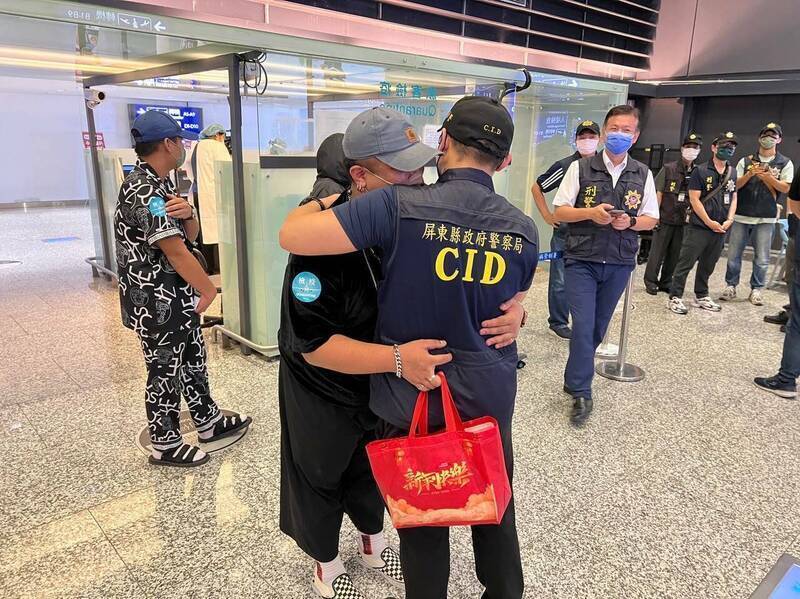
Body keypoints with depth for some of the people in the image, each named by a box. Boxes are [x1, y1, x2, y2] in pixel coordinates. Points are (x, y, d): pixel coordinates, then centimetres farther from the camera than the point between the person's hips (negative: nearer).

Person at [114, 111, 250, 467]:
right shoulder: (144, 190, -22)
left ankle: (208, 423, 34)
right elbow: (175, 251, -23)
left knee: (193, 360, 19)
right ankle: (165, 445, 21)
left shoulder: (159, 184, 10)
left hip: (177, 298, 10)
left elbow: (190, 235, 9)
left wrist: (188, 213, -14)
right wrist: (210, 290, -13)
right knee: (164, 372, 4)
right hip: (156, 303, -10)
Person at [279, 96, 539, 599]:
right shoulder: (525, 231, -6)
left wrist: (321, 200, 0)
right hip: (491, 399, 4)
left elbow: (291, 236, -21)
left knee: (423, 524, 18)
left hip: (412, 398, -3)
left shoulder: (400, 206, -21)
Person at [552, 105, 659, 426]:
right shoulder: (580, 167, -2)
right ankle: (581, 393, 1)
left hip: (619, 264, 3)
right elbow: (559, 211, -3)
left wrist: (630, 221, -13)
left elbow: (651, 219, 9)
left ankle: (575, 379, 33)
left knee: (598, 327, 13)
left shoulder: (643, 175, 5)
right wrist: (590, 213, -20)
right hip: (582, 261, -3)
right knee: (583, 326, -9)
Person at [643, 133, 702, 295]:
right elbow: (659, 192, -2)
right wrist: (656, 214, -6)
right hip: (665, 218, -3)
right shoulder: (669, 168, -1)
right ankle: (651, 281, 13)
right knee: (657, 251, 2)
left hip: (683, 221, 3)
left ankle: (666, 282, 20)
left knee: (675, 254, 8)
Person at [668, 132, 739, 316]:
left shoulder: (732, 173, 12)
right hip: (699, 227, -6)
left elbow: (733, 198, 17)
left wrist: (729, 220, 2)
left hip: (720, 229, 6)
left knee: (708, 265, 14)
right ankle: (675, 297, 0)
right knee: (686, 263, -5)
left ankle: (701, 296, 25)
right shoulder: (701, 171, -6)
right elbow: (694, 199, -9)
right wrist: (709, 222, -12)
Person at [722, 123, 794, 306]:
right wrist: (750, 174, -13)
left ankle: (756, 289, 13)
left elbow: (786, 188, -3)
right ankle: (731, 286, 15)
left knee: (762, 259, 1)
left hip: (766, 219, -1)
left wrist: (768, 177, -17)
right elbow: (735, 185, 4)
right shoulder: (746, 161, 9)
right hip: (741, 216, 1)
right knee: (733, 255, 4)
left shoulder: (785, 163, 6)